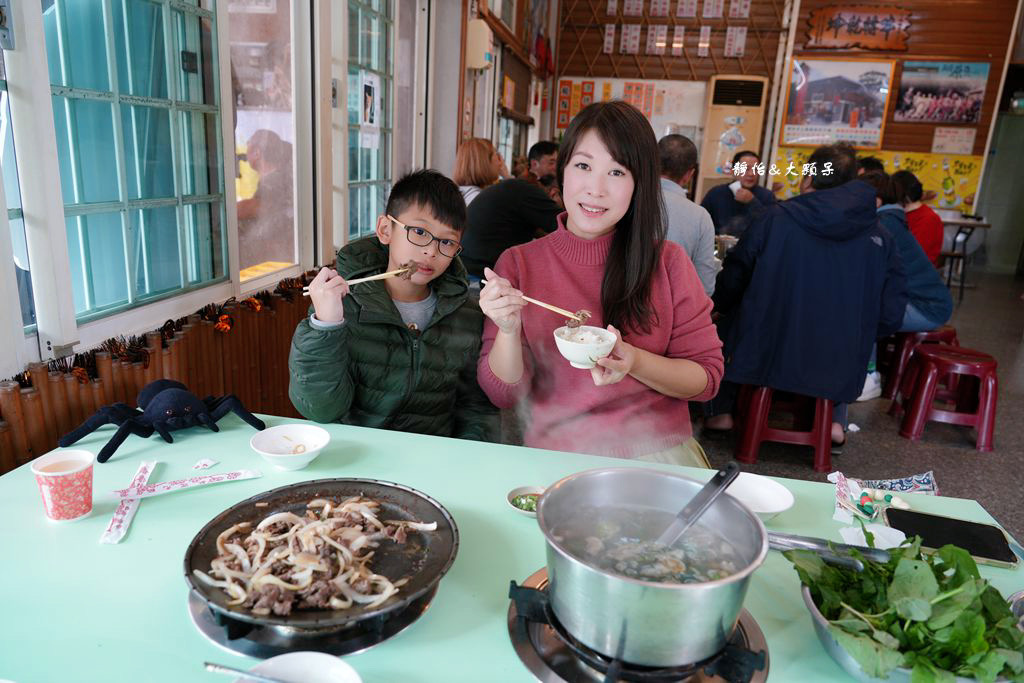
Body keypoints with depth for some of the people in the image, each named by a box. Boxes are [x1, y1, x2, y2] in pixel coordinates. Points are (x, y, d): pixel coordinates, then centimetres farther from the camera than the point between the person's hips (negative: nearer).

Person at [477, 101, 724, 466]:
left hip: (660, 452, 1)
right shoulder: (517, 264, 2)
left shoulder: (668, 262, 3)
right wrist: (508, 331, -19)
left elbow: (707, 376, 3)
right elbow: (503, 394, 1)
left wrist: (634, 362, -15)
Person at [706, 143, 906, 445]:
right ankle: (835, 419, 23)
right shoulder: (881, 237, -1)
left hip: (765, 359, -3)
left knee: (727, 322, 27)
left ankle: (721, 412, 21)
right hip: (839, 373, 3)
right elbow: (891, 316, -1)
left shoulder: (776, 218, -9)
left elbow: (729, 285, -4)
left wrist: (719, 304, 19)